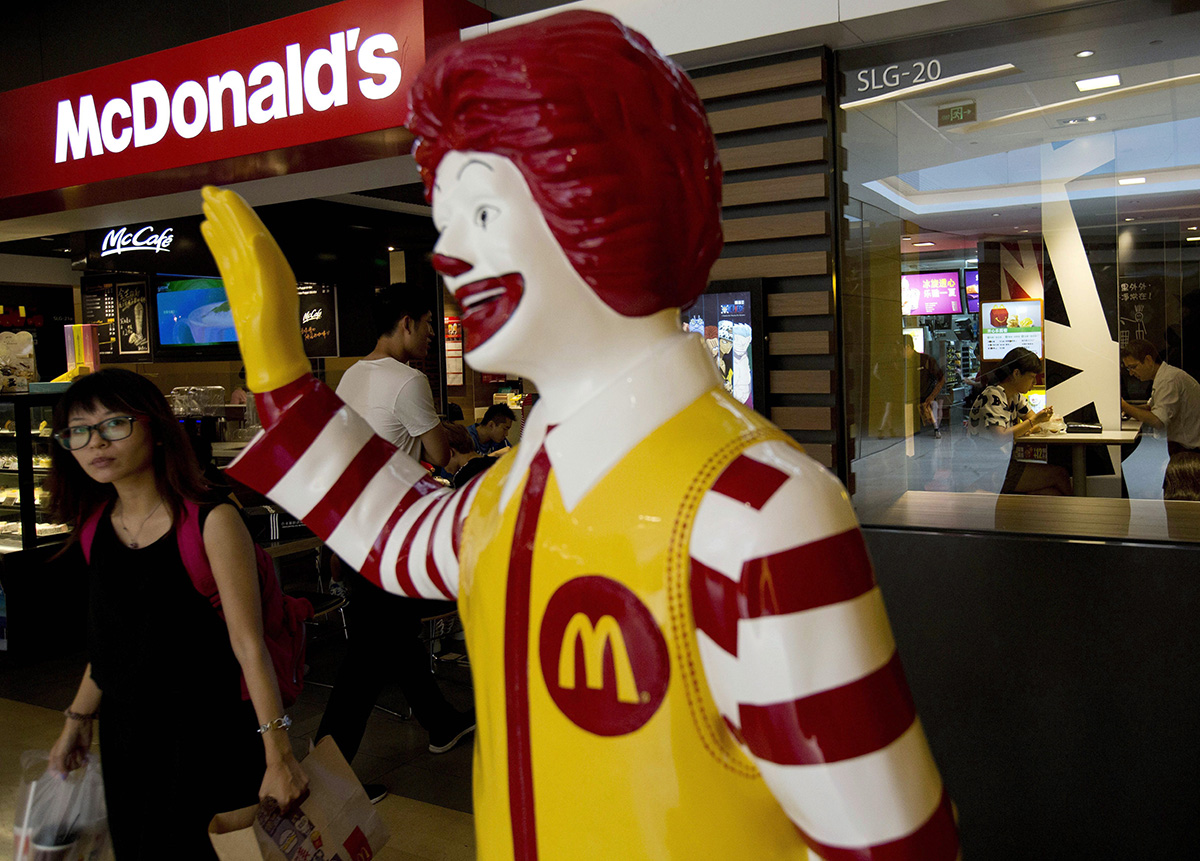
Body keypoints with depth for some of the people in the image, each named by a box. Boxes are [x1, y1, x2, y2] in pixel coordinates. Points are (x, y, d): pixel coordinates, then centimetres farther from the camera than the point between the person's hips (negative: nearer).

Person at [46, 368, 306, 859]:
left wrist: (278, 756, -19)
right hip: (125, 735, 6)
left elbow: (249, 647, -18)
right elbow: (108, 640, 13)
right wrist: (78, 720, 19)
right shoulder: (97, 528, 1)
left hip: (205, 734, -6)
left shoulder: (211, 523, -18)